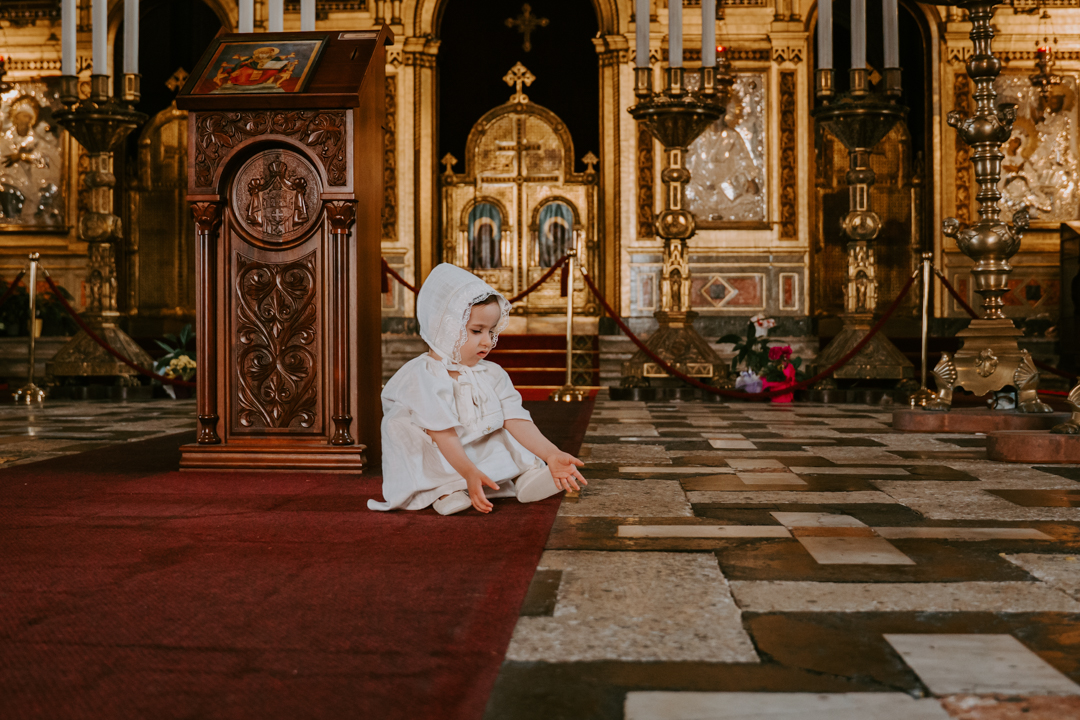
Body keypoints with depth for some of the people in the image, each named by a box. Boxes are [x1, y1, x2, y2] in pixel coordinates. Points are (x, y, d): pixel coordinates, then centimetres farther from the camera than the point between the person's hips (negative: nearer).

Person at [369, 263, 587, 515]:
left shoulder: (492, 375, 5)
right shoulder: (423, 376, -15)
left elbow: (516, 421, -5)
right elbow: (443, 434, -24)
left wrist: (552, 454, -19)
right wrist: (469, 472, -36)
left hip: (485, 457, 5)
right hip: (439, 463, -5)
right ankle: (445, 491, -31)